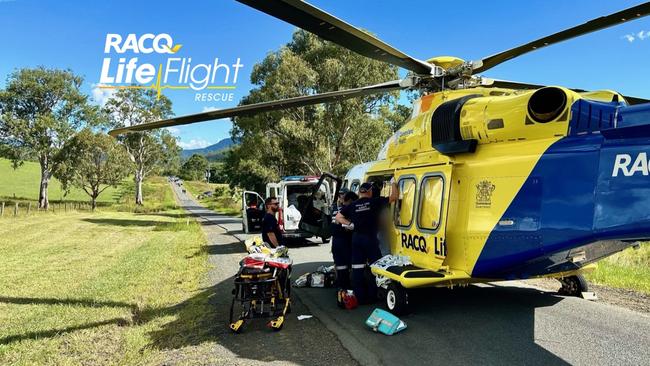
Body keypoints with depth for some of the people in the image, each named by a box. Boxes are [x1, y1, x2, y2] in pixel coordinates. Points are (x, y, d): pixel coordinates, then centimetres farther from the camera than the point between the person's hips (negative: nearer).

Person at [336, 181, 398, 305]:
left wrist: (349, 224, 4)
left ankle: (359, 297, 11)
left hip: (356, 238, 4)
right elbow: (394, 197, -2)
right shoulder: (375, 201, -6)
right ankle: (372, 296, 9)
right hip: (370, 238, -4)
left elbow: (338, 217, 6)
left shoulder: (352, 205, 5)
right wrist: (393, 183, 12)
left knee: (357, 268, 7)